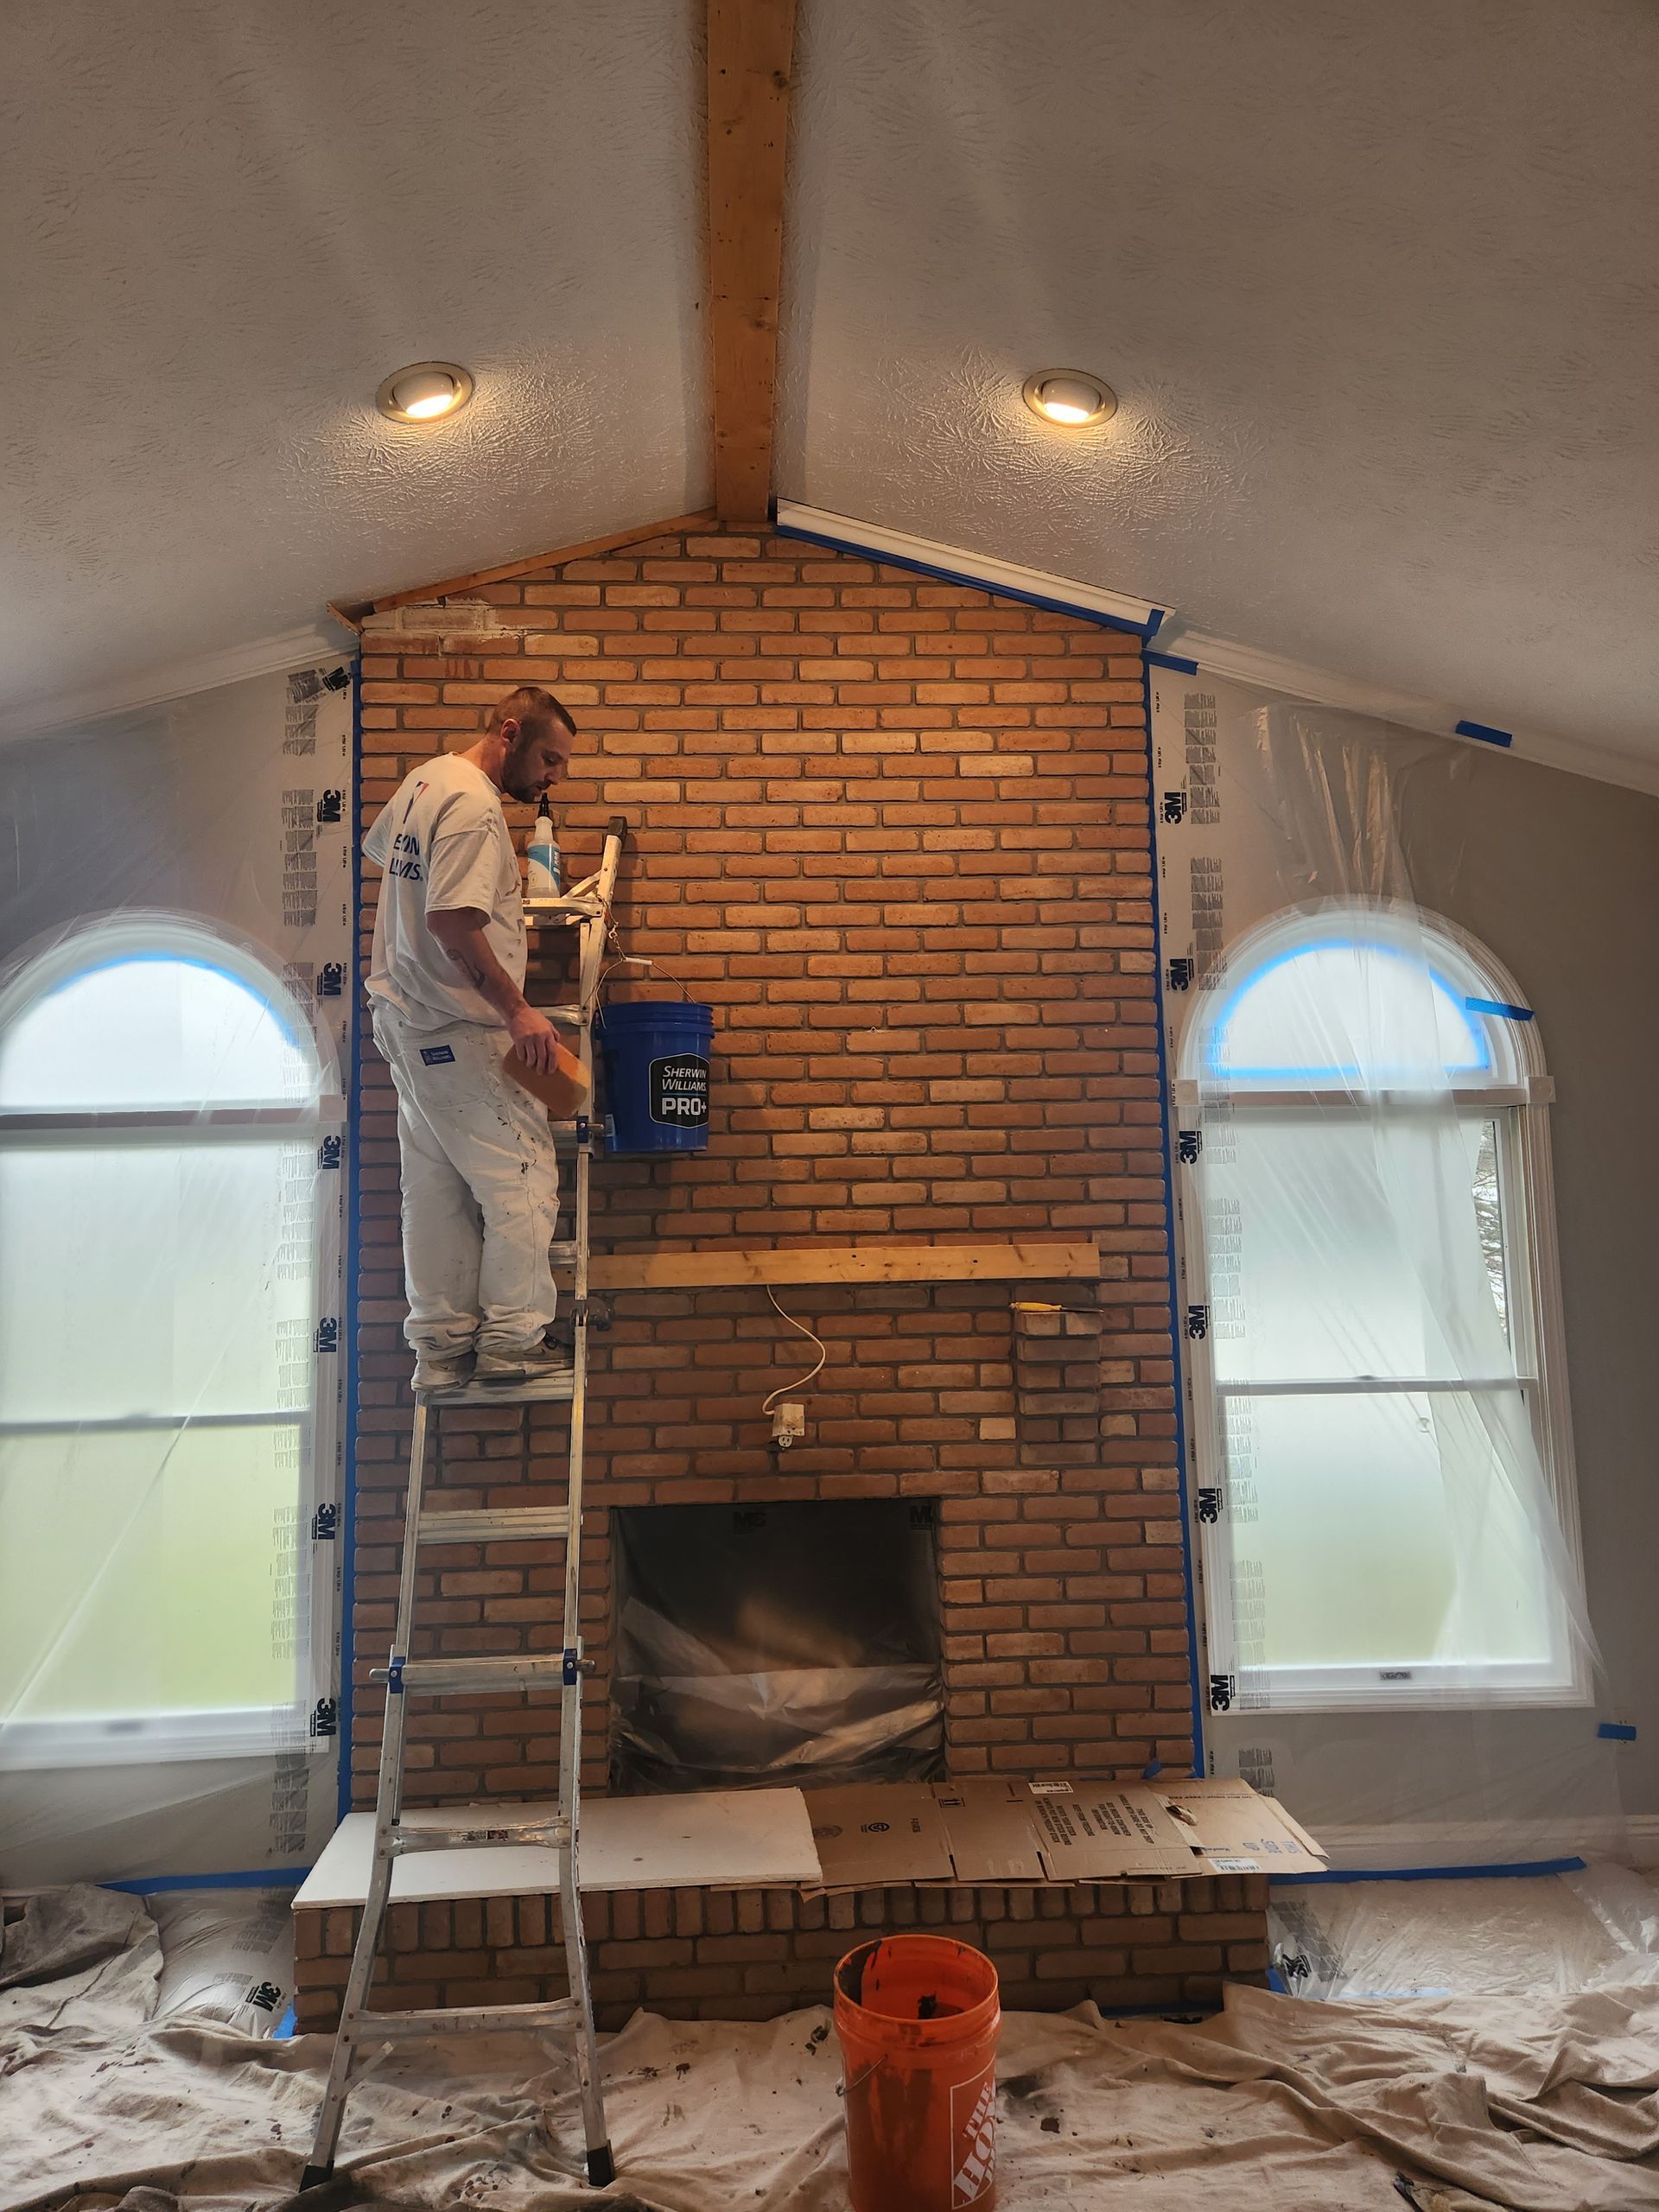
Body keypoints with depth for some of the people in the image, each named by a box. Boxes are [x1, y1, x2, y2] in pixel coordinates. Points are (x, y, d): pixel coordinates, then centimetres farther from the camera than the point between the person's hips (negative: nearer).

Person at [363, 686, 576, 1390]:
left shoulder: (426, 779, 14)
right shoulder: (474, 805, -18)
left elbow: (378, 847, 30)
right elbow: (452, 921, -27)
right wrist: (517, 1009, -23)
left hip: (404, 1018, 10)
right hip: (456, 1031, -10)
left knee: (436, 1188, 12)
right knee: (523, 1176, -3)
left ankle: (441, 1347, 19)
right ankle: (510, 1341, 3)